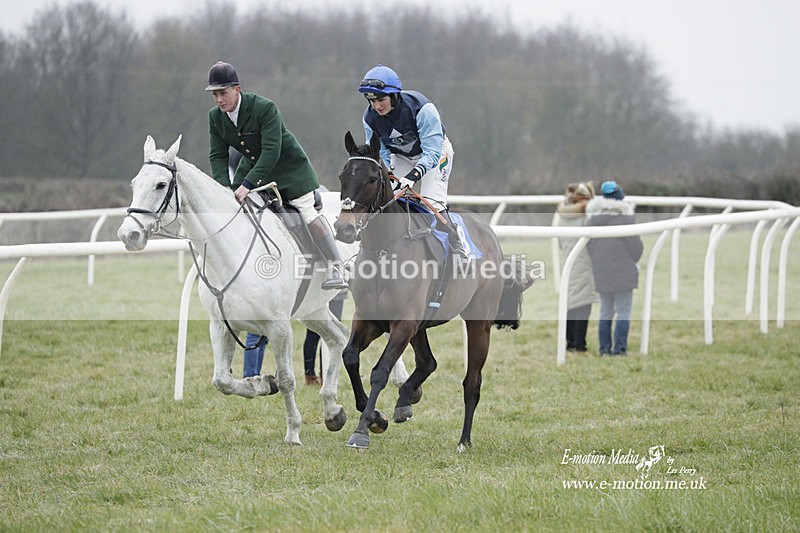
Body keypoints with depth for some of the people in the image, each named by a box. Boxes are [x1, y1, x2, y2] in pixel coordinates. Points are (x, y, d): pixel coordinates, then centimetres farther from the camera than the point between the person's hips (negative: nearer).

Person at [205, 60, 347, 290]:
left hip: (288, 166, -6)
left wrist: (248, 185, -41)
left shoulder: (265, 108, -30)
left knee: (307, 211, -13)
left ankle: (336, 269, -10)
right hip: (252, 164, 6)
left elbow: (271, 151, -34)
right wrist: (225, 187, -27)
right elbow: (217, 156, -10)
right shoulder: (215, 117, -11)